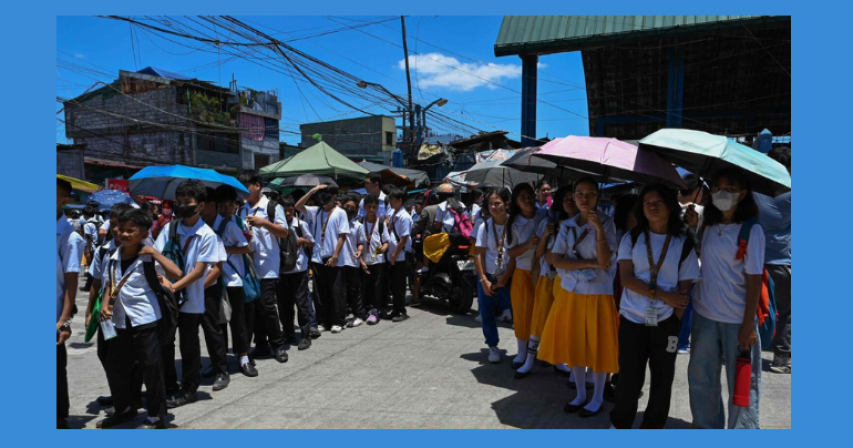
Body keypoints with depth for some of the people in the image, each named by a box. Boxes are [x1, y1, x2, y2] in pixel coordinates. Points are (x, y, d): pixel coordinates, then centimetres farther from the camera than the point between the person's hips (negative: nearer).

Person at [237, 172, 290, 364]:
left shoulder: (273, 207, -3)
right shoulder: (242, 210, 14)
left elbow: (284, 233, -8)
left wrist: (264, 223, -21)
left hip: (268, 264, -6)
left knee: (266, 304, -9)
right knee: (253, 305, 8)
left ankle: (278, 345, 6)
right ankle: (261, 344, 20)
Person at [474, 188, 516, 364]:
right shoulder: (484, 226, -2)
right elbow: (479, 254, -2)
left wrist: (505, 278, -11)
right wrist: (484, 280, -7)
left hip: (507, 276, -2)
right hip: (487, 276, 2)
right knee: (487, 314, 8)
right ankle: (492, 347, 24)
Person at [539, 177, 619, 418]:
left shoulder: (606, 223, -6)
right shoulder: (567, 226, 4)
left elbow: (605, 261, -17)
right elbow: (556, 260, -7)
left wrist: (599, 228, -26)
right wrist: (590, 264, -16)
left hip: (597, 295, -4)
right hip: (570, 293, 4)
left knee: (597, 348, 6)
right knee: (573, 346, 11)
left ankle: (597, 398, 24)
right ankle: (581, 394, 29)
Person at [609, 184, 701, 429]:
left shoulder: (684, 244, 2)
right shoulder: (631, 238, 2)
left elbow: (685, 288, 2)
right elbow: (626, 278, -7)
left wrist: (677, 321, -8)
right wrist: (663, 295, -16)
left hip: (666, 322, 1)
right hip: (632, 319, 0)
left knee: (662, 380, 10)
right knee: (629, 378, 6)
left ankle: (653, 426, 30)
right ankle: (620, 423, 28)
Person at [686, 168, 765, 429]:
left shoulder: (752, 231, -11)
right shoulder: (708, 226, 4)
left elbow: (754, 280, -12)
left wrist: (748, 325, -15)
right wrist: (693, 228, 1)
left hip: (737, 320, -5)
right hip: (705, 315, 6)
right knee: (700, 379, 16)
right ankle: (706, 427, 33)